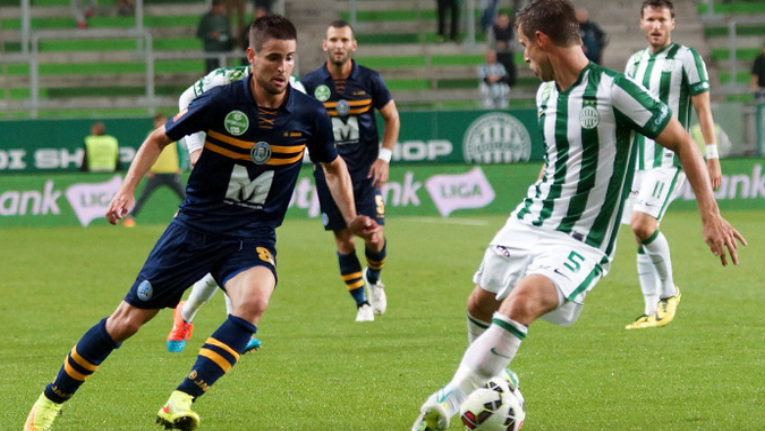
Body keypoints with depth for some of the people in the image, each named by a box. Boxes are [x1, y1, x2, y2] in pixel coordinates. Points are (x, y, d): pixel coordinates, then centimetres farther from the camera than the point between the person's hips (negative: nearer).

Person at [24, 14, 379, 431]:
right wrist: (127, 189, -10)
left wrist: (351, 219, 2)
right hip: (196, 225, -1)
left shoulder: (309, 115, -6)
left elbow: (334, 166, 14)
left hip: (253, 236, 1)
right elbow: (159, 138, 1)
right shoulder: (221, 102, -13)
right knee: (126, 321, 1)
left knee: (254, 300, -34)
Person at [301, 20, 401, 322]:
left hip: (366, 171, 0)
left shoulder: (370, 80, -3)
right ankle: (362, 304, 13)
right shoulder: (310, 84, -4)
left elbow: (392, 118, 8)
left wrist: (384, 157, -1)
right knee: (344, 241, -1)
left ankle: (373, 278, 26)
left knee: (374, 237, -8)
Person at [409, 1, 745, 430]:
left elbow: (682, 142, -12)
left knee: (523, 301, -31)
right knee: (481, 305, 16)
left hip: (580, 243, -8)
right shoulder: (546, 94, 7)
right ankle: (487, 387, 45)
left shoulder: (612, 90, -17)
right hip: (528, 224, 8)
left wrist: (711, 216, -16)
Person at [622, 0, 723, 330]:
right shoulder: (635, 62, 14)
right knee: (640, 232, 3)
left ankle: (668, 292, 0)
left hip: (669, 158, -7)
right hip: (639, 160, 7)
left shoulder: (687, 58, -5)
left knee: (642, 225, -20)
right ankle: (652, 311, 9)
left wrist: (712, 158, -8)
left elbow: (703, 109, -5)